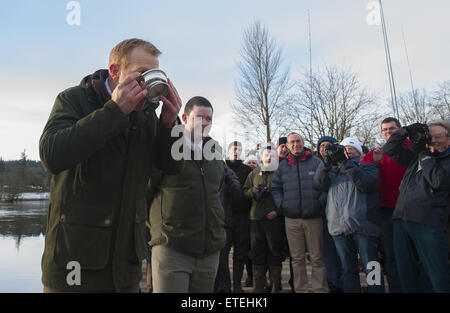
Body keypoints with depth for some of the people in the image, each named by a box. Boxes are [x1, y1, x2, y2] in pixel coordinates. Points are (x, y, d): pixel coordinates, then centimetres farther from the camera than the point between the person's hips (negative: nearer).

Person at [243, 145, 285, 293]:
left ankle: (275, 286, 15)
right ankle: (258, 287, 19)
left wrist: (278, 210, -10)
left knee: (275, 252, 3)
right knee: (257, 252, 7)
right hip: (256, 217, 3)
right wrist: (253, 191, -7)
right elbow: (245, 191, 15)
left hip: (274, 218, -3)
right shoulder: (253, 174, 16)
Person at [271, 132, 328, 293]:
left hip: (314, 217, -2)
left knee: (317, 257, 5)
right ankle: (300, 289, 22)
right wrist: (281, 204, 1)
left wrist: (320, 202, -8)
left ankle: (321, 289, 17)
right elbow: (275, 188, 14)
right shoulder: (283, 165, 11)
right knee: (297, 258, 10)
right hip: (291, 219, 2)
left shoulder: (316, 162, 5)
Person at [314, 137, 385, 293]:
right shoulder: (333, 169, 20)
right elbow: (319, 183, 2)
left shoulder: (367, 167, 11)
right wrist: (328, 160, -10)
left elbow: (366, 183, -11)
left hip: (363, 227, -3)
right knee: (348, 270, 11)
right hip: (339, 227, 3)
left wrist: (345, 162, -14)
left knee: (371, 269, 0)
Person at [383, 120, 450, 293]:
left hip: (427, 222, -6)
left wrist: (424, 154, -4)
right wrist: (406, 131, 11)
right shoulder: (416, 157, 22)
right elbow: (390, 149, 25)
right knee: (406, 273, 14)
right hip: (401, 219, 6)